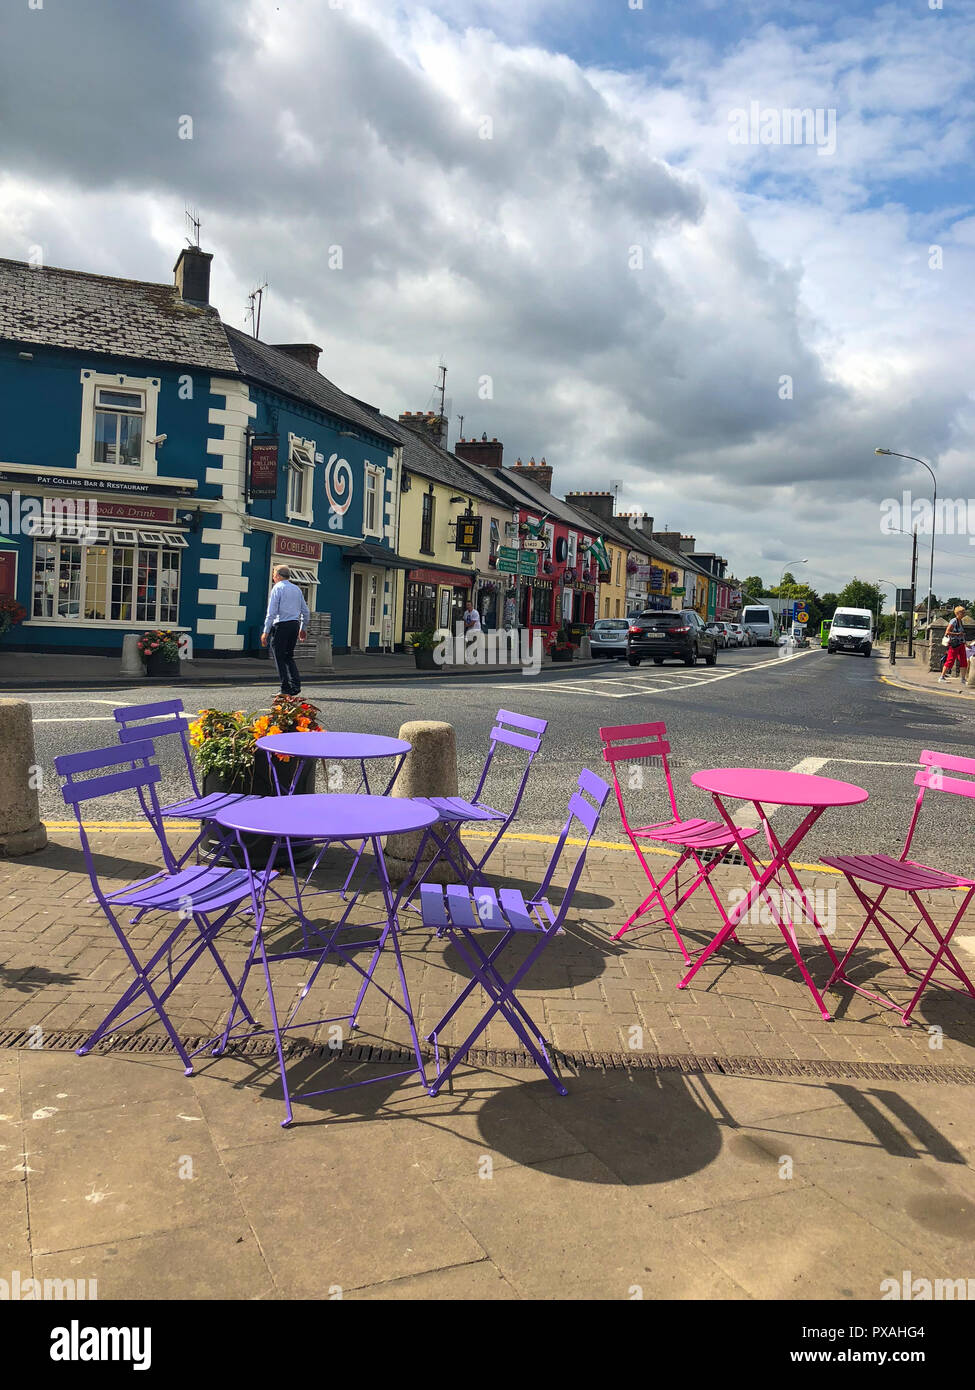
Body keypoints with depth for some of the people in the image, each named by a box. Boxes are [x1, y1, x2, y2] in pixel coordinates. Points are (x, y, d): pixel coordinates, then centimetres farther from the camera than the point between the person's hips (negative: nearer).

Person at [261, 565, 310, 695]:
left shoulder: (277, 588, -4)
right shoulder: (297, 589, 16)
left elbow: (271, 612, -11)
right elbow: (306, 612, 17)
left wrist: (266, 632, -11)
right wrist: (303, 629, 26)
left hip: (281, 625, -7)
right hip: (294, 625, 7)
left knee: (279, 657, -1)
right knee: (289, 657, 15)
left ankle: (286, 689, -4)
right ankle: (296, 686, 4)